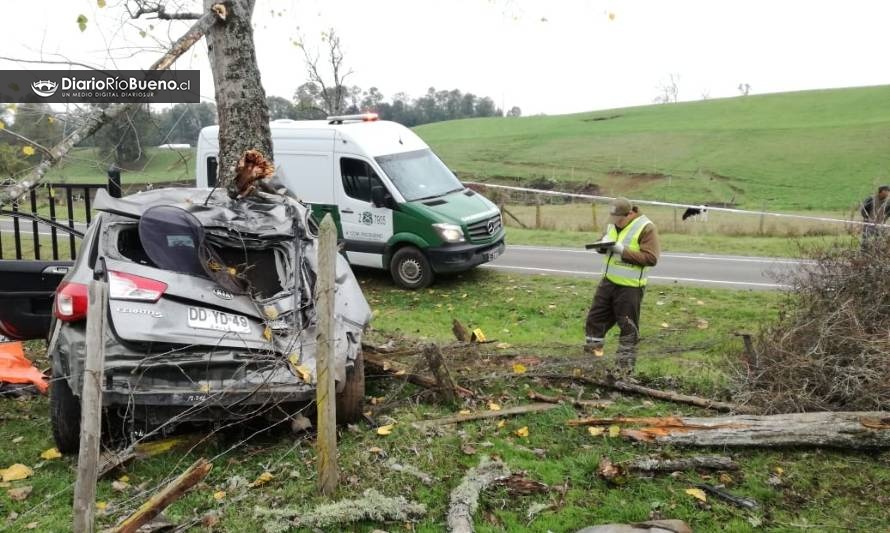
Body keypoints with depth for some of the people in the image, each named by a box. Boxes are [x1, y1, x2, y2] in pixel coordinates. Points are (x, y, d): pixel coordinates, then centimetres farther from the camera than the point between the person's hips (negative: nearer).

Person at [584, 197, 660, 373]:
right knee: (595, 317, 11)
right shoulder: (613, 224, 7)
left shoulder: (646, 228, -14)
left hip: (629, 287, -7)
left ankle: (625, 365, 14)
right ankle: (592, 352, 24)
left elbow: (651, 258, -20)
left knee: (628, 327, 3)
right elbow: (602, 243, 18)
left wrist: (623, 250, -24)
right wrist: (603, 244, -7)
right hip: (608, 281, 7)